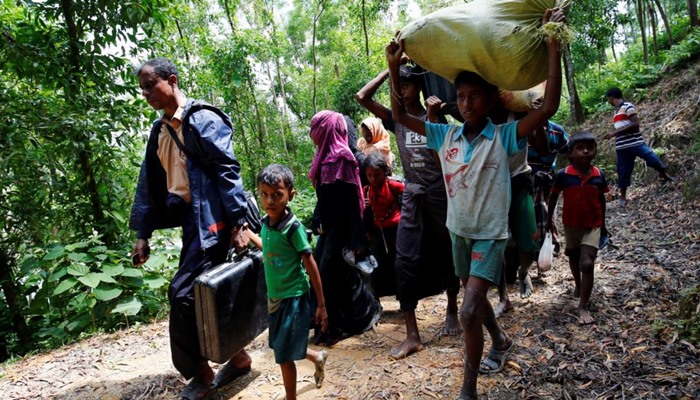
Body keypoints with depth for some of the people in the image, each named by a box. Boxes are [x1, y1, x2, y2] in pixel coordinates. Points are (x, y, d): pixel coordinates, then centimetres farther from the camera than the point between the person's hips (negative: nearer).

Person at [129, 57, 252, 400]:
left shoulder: (203, 120, -8)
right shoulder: (160, 130, 15)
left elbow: (228, 171, -14)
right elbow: (149, 184, 16)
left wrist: (238, 223, -19)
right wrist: (142, 233, 14)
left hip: (212, 219, -8)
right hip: (190, 219, 8)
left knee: (183, 293, -9)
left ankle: (198, 372, 9)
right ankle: (237, 357, 26)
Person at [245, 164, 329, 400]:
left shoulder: (294, 227, -21)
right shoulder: (266, 223, -2)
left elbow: (310, 265, -17)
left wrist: (321, 305, -14)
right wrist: (248, 233, 18)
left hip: (293, 298, -7)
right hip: (274, 297, 7)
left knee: (285, 355, 4)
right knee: (282, 348, 22)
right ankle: (318, 357, 49)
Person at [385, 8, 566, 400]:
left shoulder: (504, 137, -15)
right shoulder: (446, 136, -4)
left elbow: (548, 107, -26)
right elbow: (401, 115, -2)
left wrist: (553, 46, -29)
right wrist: (394, 70, -14)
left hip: (490, 234, -5)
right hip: (458, 231, 6)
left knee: (469, 312, -14)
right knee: (475, 297, 24)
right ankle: (501, 341, 53)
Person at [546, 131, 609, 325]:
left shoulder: (599, 175, -8)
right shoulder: (563, 175, -14)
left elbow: (601, 200, 6)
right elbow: (553, 196, 1)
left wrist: (602, 224, 13)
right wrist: (549, 219, 6)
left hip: (593, 225, -1)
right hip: (571, 224, 1)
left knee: (587, 263, -12)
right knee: (574, 259, 21)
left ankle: (583, 306, -4)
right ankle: (578, 285, 50)